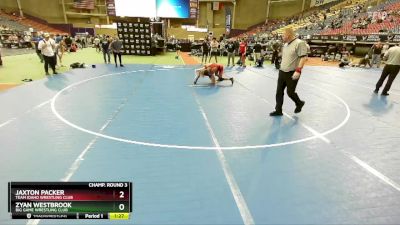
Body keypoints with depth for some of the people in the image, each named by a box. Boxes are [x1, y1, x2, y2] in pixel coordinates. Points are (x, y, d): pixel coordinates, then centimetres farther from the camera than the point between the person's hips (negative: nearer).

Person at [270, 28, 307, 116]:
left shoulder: (299, 43, -14)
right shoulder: (286, 44, 12)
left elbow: (304, 57, -21)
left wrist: (298, 70, -28)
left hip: (292, 73, -8)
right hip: (282, 72, 8)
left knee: (290, 92, 2)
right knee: (279, 92, 5)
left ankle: (299, 103, 31)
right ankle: (278, 110, 14)